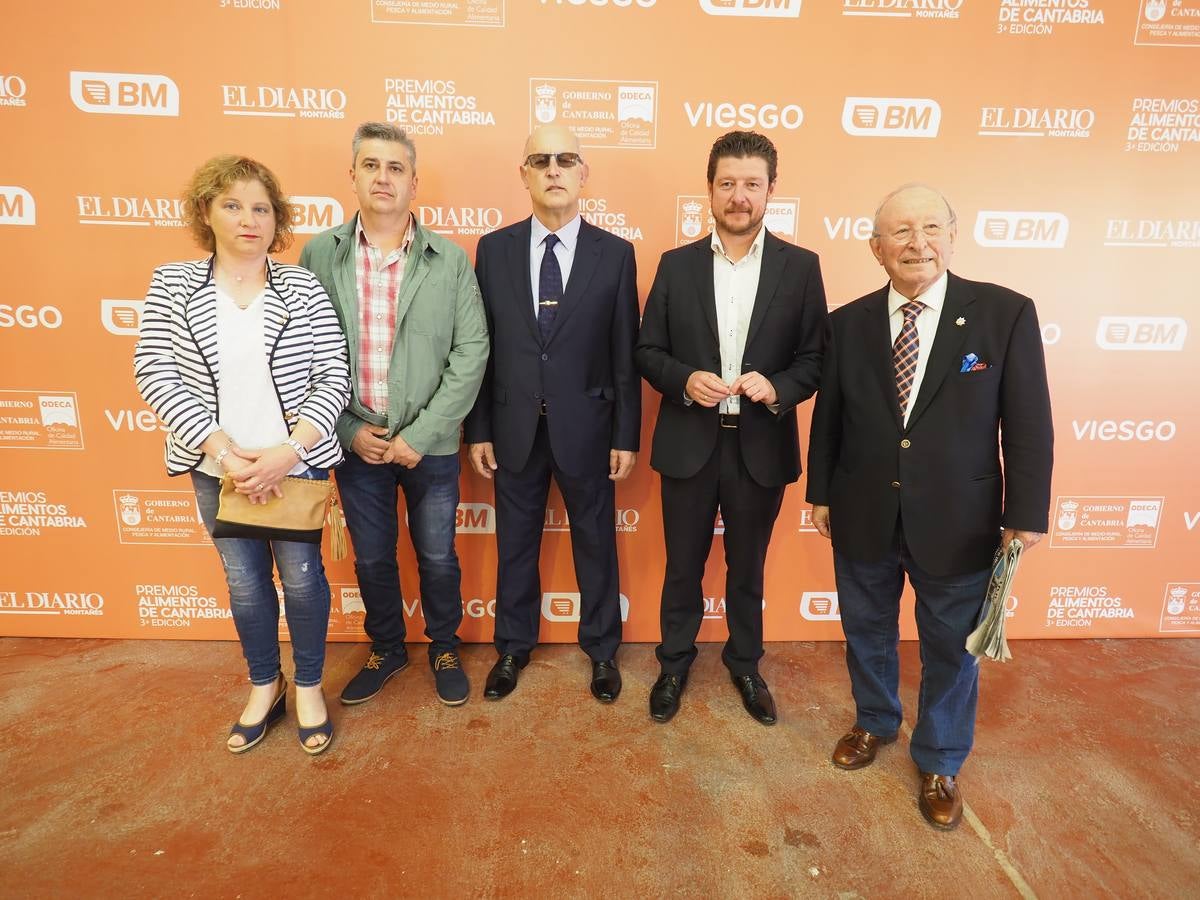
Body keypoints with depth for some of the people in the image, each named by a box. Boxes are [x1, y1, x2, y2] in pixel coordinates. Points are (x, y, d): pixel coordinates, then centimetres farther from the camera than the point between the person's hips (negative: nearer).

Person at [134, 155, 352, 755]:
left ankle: (309, 687, 31)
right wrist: (224, 451, -16)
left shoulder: (302, 287, -4)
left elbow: (333, 378, -8)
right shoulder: (172, 284, 0)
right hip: (219, 468, 2)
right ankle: (263, 687, 37)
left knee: (302, 576, 8)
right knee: (244, 582, 15)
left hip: (297, 463, -1)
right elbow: (155, 374, -6)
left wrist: (290, 451, -18)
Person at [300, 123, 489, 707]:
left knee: (437, 557, 13)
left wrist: (420, 434, -13)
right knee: (371, 559, 17)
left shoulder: (451, 261, -4)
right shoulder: (319, 254, -1)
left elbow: (471, 352, -8)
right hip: (355, 441, 2)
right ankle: (386, 648, 41)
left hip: (430, 444, -1)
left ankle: (444, 649, 38)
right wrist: (348, 430, -8)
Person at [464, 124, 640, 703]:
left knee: (596, 543, 13)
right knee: (515, 544, 15)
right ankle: (513, 647, 37)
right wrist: (478, 429, 0)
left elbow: (626, 354, -2)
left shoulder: (615, 254, -2)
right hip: (514, 427, 1)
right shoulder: (494, 249, 1)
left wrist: (626, 435, -3)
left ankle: (602, 649, 35)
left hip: (586, 427, -1)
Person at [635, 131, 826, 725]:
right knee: (683, 567, 15)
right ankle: (674, 663, 37)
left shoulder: (800, 267, -1)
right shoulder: (676, 265, 1)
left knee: (747, 570, 17)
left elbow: (817, 357, 0)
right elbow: (647, 351, 2)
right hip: (689, 445, 1)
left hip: (761, 447, 0)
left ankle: (745, 665, 40)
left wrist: (777, 386, -19)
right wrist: (685, 380, -17)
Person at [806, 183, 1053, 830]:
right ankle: (874, 723, 47)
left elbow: (1029, 424, -6)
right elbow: (827, 416, 4)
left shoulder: (1006, 313, -8)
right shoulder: (848, 322, -2)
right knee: (866, 632, 19)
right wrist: (821, 493, 8)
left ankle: (939, 763, 39)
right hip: (863, 518, 2)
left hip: (957, 523, -1)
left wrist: (1025, 514, -7)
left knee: (951, 649, 14)